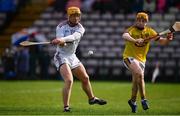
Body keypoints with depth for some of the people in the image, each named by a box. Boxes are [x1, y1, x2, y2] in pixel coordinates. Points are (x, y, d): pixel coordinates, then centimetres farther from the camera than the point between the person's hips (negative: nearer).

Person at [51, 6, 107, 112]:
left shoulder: (80, 28, -3)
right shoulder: (61, 26, -10)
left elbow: (74, 36, -27)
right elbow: (60, 43, -23)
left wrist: (63, 40, -45)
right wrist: (60, 42, -47)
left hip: (73, 57, 6)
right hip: (61, 56, -6)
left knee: (85, 78, 18)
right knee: (69, 81, -23)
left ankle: (92, 98, 42)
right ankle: (66, 107, -20)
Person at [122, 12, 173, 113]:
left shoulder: (149, 31, 0)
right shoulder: (132, 29, -14)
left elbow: (161, 41, -3)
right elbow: (125, 36, -37)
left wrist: (167, 39, -25)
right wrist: (135, 40, -55)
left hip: (141, 59, 5)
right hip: (129, 57, -5)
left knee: (136, 81, 9)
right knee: (140, 74, -28)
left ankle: (133, 101, 34)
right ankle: (144, 100, -22)